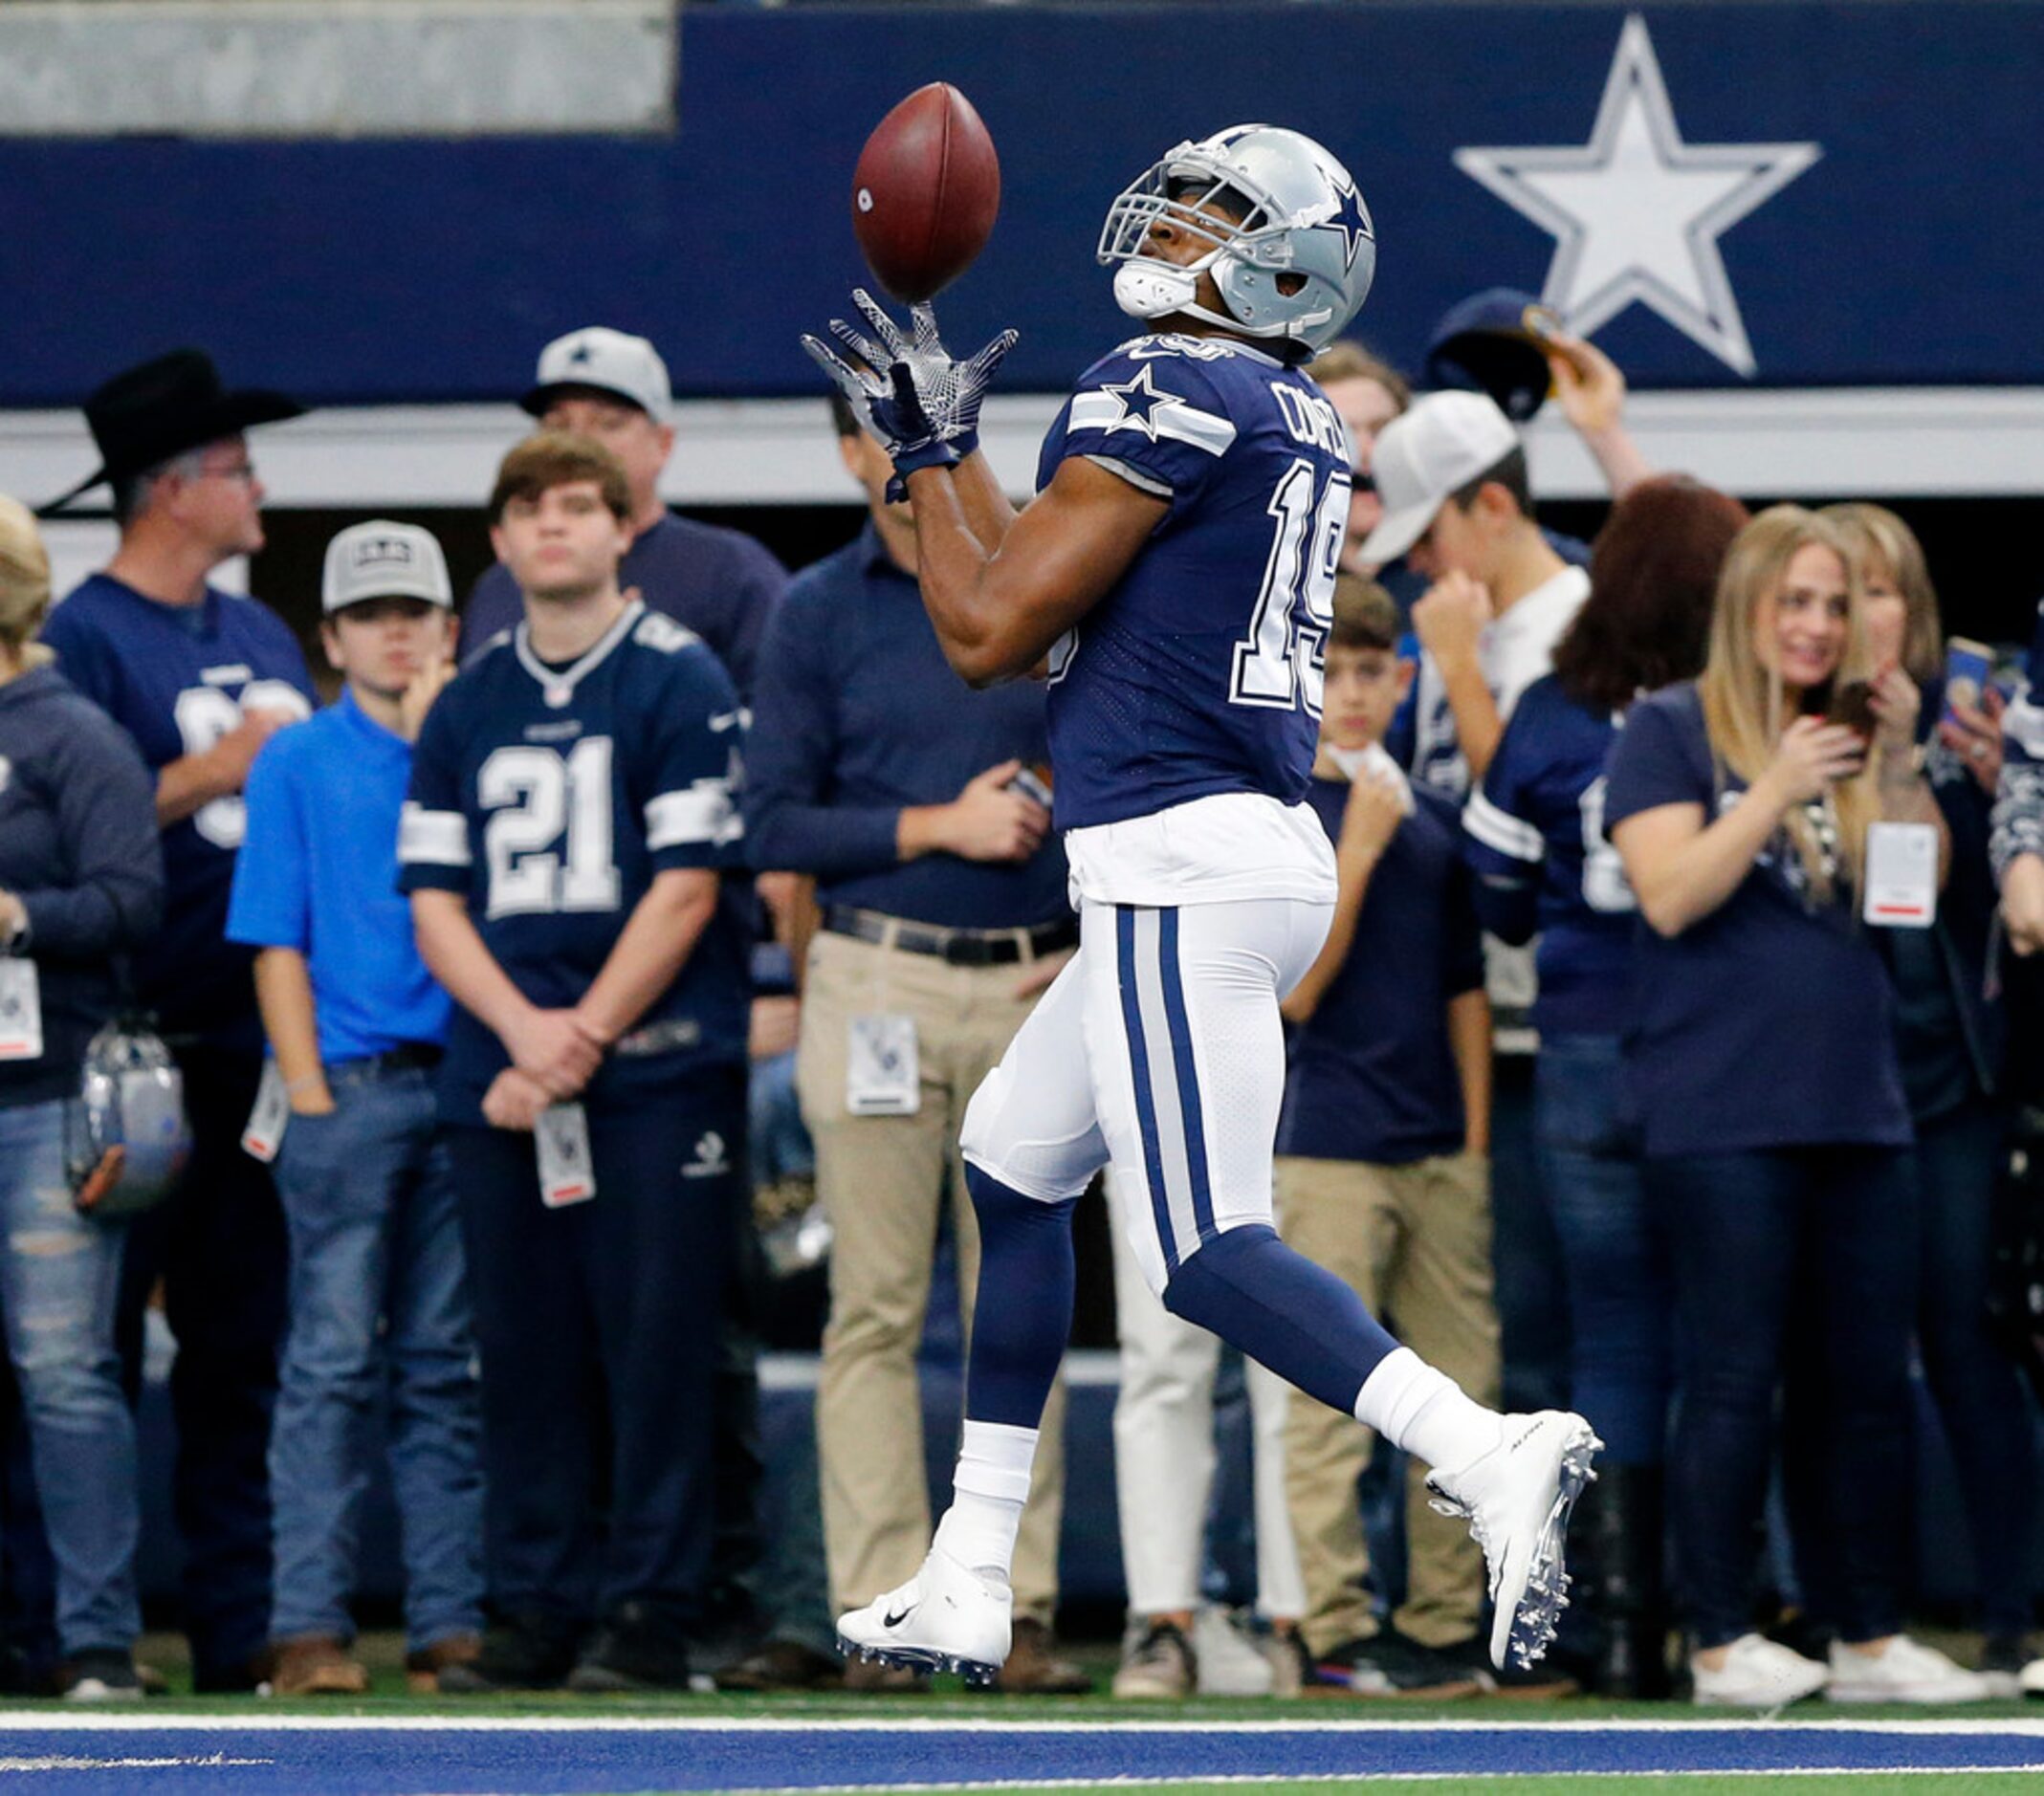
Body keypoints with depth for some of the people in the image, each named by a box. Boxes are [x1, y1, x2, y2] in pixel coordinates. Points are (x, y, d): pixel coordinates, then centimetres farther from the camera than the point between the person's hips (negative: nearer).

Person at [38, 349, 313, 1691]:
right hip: (137, 1058, -7)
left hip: (260, 1045, 7)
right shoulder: (87, 638, -6)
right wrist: (215, 772, -15)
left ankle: (240, 1630, 12)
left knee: (244, 1346, 9)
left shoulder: (266, 637, 18)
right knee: (96, 1342, -4)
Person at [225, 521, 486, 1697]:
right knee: (336, 1359, -6)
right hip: (352, 1086, -3)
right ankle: (311, 1625, -8)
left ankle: (453, 1622, 6)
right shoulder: (297, 763, 8)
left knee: (449, 1367, 5)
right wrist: (309, 1091, -7)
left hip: (468, 1080, 3)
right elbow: (277, 943, 3)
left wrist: (440, 741, -3)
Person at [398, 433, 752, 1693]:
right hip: (498, 1076, 5)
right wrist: (524, 1029, -6)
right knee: (525, 1352, 4)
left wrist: (585, 1038, -11)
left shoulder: (681, 683, 0)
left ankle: (652, 1613, -2)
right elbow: (436, 899, 11)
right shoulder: (466, 710, 15)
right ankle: (541, 1611, 10)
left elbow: (687, 886, -6)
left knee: (655, 1345, -6)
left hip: (656, 1067, -5)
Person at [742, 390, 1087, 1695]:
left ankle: (1020, 1609, 3)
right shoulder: (820, 612, 4)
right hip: (882, 984, -2)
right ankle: (884, 1610, -2)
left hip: (1037, 986, 2)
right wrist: (936, 827, -10)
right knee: (876, 1308, -4)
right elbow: (775, 823, 0)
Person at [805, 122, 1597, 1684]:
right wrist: (945, 441, 30)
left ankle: (1488, 1455, -32)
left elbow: (987, 633, -8)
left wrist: (930, 457, 6)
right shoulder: (1297, 426, 16)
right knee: (1013, 1169, 23)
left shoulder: (1166, 393, -11)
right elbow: (1055, 599, 24)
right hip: (1262, 854, 10)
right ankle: (964, 1592, 27)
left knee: (1207, 1249, -15)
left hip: (1180, 865, -10)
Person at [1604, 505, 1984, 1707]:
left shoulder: (1852, 732, 16)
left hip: (1857, 1102, 6)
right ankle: (1724, 1642, 0)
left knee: (1875, 1377, 6)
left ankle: (1875, 1637, 12)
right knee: (1735, 1379, -5)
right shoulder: (1673, 730, 0)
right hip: (1724, 1107, -6)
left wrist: (1900, 763, -5)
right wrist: (1781, 789, -17)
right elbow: (1669, 893, -10)